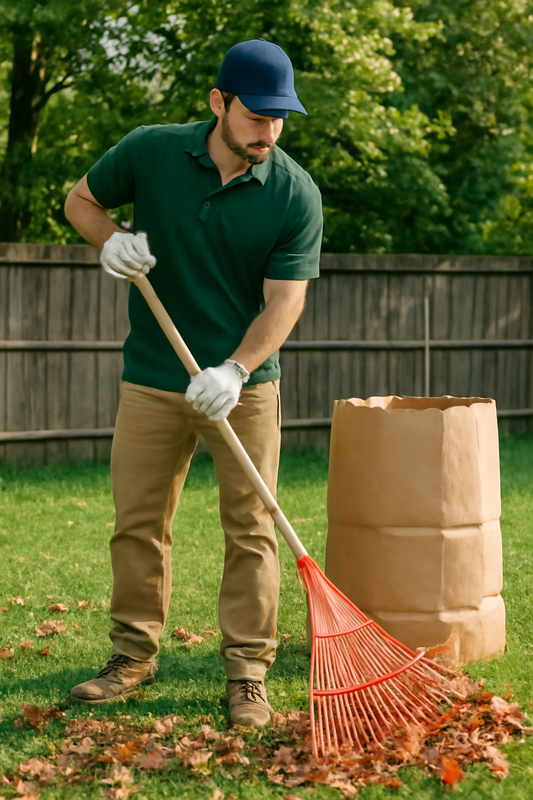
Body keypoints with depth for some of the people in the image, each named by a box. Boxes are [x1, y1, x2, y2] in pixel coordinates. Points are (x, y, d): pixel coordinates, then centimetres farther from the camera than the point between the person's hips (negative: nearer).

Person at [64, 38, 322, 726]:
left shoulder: (296, 195, -11)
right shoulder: (151, 152, -8)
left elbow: (285, 300, -13)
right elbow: (81, 199, 9)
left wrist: (234, 371, -27)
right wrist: (110, 240, -13)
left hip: (242, 385, -1)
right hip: (151, 380, 1)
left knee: (250, 530, 0)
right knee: (138, 523, 7)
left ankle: (247, 671, 8)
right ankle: (133, 655, 21)